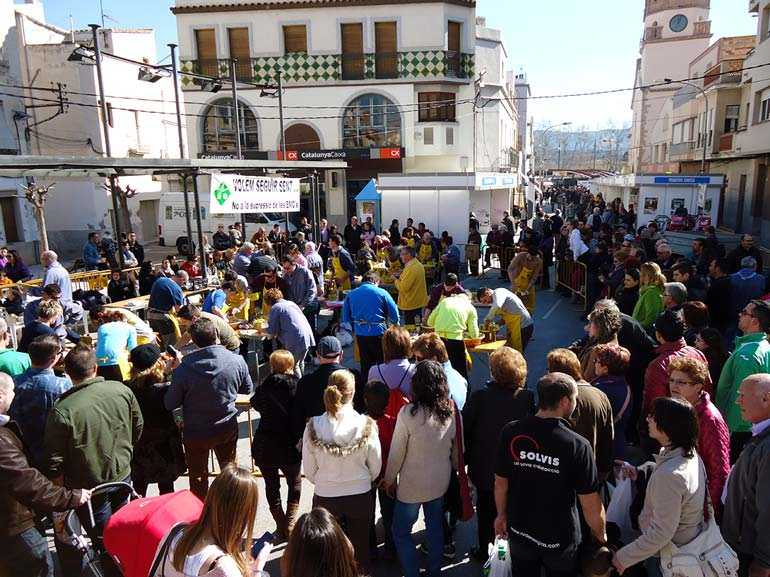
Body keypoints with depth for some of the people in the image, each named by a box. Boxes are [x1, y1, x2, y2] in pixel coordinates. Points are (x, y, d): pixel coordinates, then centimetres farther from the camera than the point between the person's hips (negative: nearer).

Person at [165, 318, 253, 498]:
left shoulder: (184, 368, -23)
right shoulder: (237, 361, -17)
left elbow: (170, 404, -12)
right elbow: (247, 389, 0)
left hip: (195, 432, -2)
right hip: (228, 428, 2)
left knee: (198, 476, 19)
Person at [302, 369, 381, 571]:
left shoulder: (313, 427, -18)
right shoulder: (366, 425, -19)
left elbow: (308, 470, -6)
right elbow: (375, 467, -7)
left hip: (325, 496, 0)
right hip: (360, 496, 0)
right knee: (359, 545, 22)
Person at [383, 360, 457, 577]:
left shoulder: (408, 413, -25)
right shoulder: (452, 412, -11)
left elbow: (396, 453, -15)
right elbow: (456, 450, 2)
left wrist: (390, 479, 0)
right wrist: (454, 471, 20)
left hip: (412, 485, -5)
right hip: (440, 482, 5)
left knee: (401, 533, 14)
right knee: (435, 527, 24)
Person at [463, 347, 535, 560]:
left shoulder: (479, 396, -23)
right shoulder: (528, 398, -20)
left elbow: (464, 430, -14)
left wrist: (466, 460, 2)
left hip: (484, 469, -1)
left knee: (486, 512, 20)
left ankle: (485, 552, 37)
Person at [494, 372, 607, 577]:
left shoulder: (510, 432, -17)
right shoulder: (577, 445, -25)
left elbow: (500, 483, -6)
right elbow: (590, 504, -17)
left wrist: (502, 515, 12)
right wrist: (600, 535, 3)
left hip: (519, 531, 2)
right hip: (561, 539, -2)